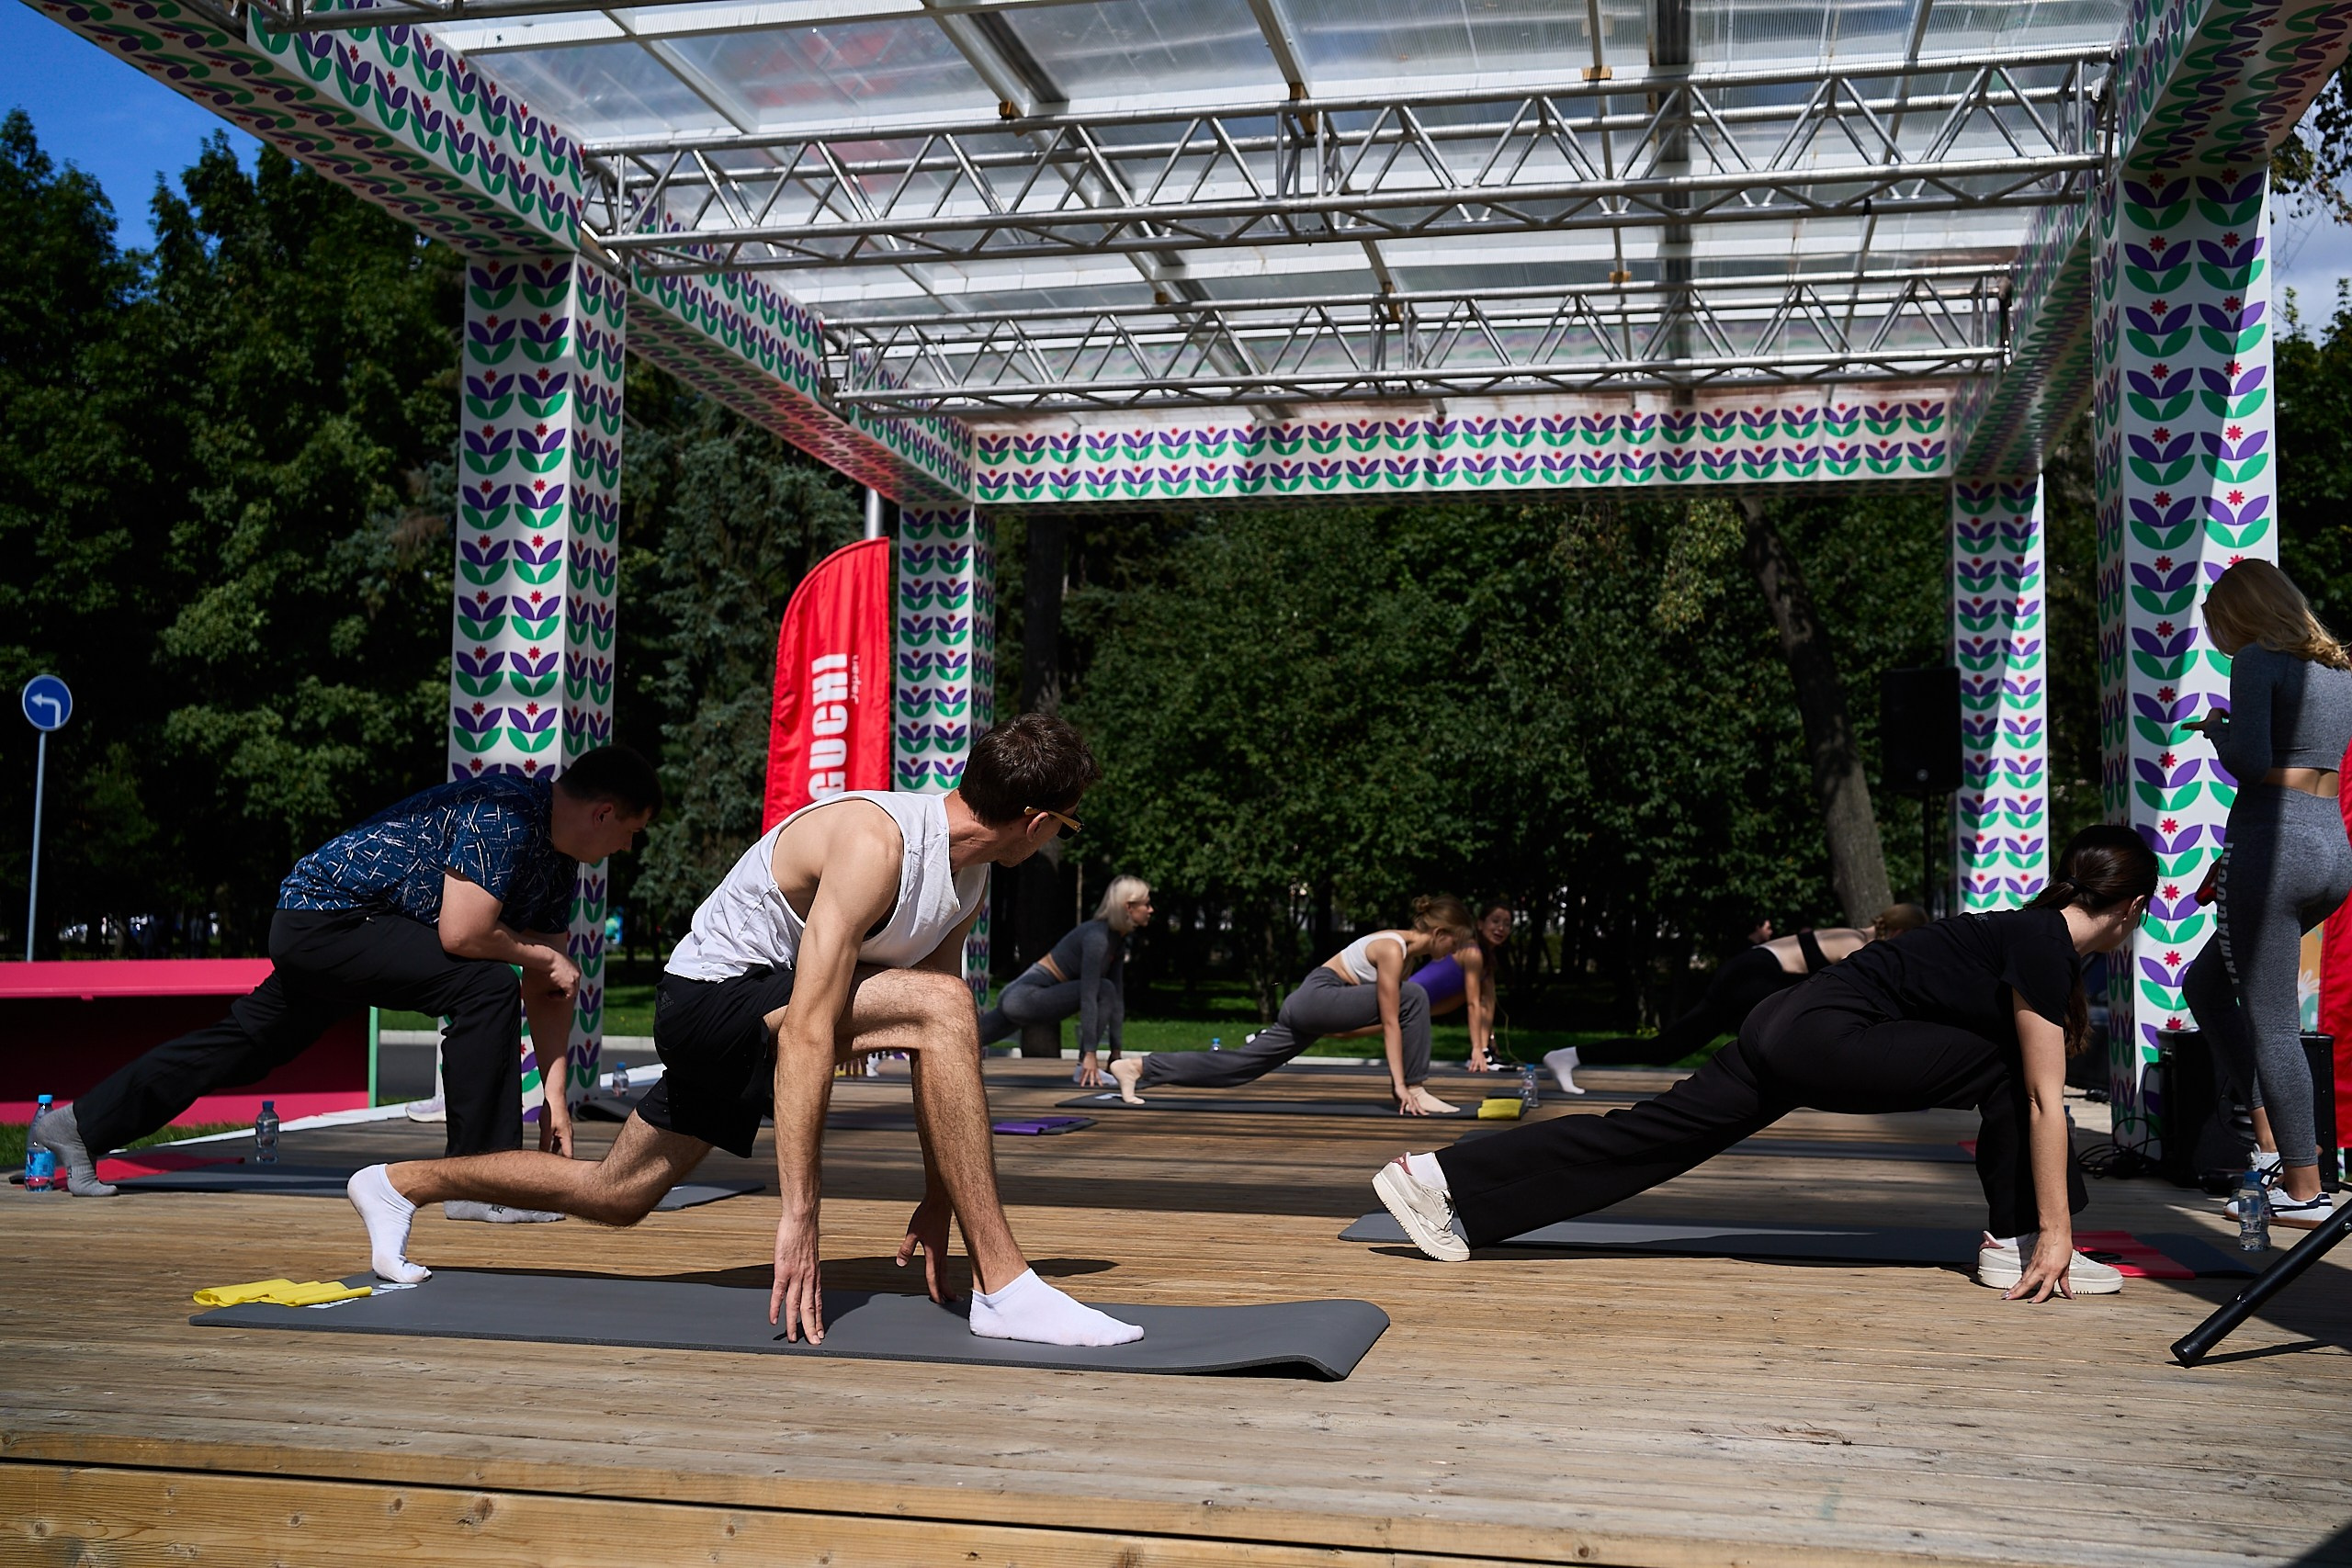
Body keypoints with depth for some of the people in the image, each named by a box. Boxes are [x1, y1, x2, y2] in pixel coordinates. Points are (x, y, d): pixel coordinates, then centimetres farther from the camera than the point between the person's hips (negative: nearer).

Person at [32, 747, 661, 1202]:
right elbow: (461, 934, -29)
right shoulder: (505, 813, -22)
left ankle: (80, 1124, 35)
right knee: (485, 986, -22)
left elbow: (548, 989, 8)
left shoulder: (557, 860, 7)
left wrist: (556, 1093, 3)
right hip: (328, 914, -10)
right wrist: (542, 956, -13)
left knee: (245, 1046, 20)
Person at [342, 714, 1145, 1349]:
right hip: (711, 997, -9)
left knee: (614, 1196, 20)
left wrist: (938, 1195, 7)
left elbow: (939, 1053, 8)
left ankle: (399, 1184, 37)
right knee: (939, 1002, -29)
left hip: (747, 1017, 9)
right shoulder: (875, 842, -28)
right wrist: (799, 1215, -35)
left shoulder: (969, 879, 1)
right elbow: (806, 1033, -34)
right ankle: (1003, 1287, -29)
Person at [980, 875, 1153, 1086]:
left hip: (1021, 998, 10)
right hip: (1024, 998, -10)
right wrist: (1090, 1053, -28)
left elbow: (1118, 997, 10)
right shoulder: (1097, 937, -21)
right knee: (1104, 990, -16)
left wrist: (1116, 1051, 9)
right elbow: (1088, 995, -26)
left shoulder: (1118, 942, 7)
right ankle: (1085, 1070, -13)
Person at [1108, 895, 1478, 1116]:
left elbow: (1395, 1019, 15)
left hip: (1311, 1005, 9)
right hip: (1317, 997, -9)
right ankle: (1414, 1091, -14)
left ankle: (1137, 1068, 5)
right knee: (1414, 998, -18)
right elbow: (1391, 1022, -19)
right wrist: (1403, 1084, -20)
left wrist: (1401, 1077, 14)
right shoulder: (1393, 951, -16)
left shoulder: (1410, 951, 11)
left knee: (1239, 1064, 6)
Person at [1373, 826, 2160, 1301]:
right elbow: (2044, 1101, -11)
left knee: (1651, 1133, 3)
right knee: (2007, 1069, -2)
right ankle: (2015, 1245, 7)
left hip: (1787, 1027, 8)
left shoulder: (2038, 934, 18)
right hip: (1823, 1039, -8)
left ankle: (1442, 1180, -1)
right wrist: (2056, 1231, -8)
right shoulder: (2044, 947, -9)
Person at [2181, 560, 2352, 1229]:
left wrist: (2216, 727, -1)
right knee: (2205, 984, 21)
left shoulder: (2259, 659, -8)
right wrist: (2230, 730, 22)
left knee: (2272, 1023, -3)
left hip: (2274, 846, -9)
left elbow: (2250, 761, -19)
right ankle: (2274, 1139, 16)